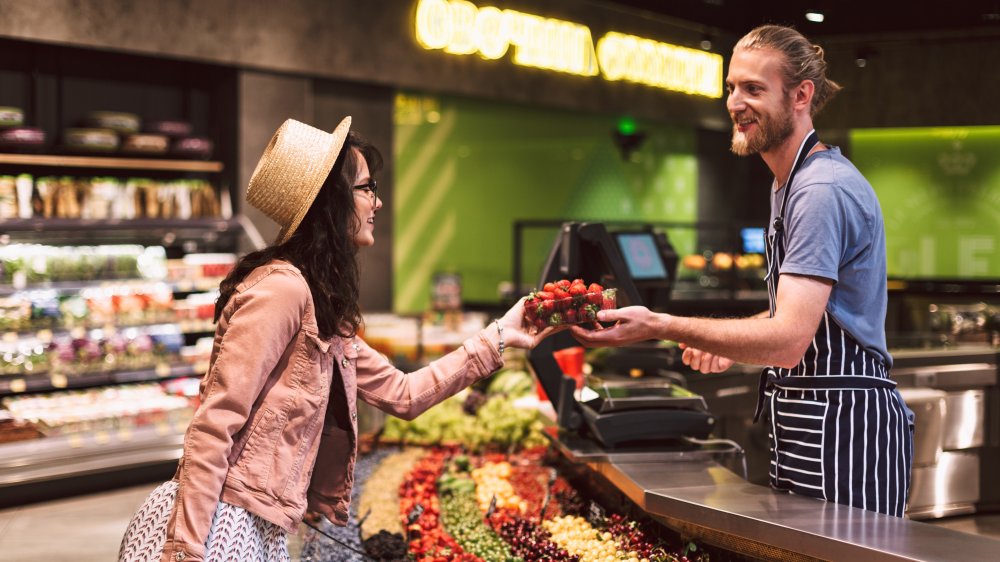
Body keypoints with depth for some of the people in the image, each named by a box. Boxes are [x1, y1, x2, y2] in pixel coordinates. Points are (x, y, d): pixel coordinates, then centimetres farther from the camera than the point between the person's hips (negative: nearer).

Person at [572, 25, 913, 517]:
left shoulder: (822, 190, -18)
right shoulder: (789, 183, 17)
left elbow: (789, 341, -26)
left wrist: (660, 326, -27)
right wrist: (734, 344, 13)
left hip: (843, 426, -10)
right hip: (804, 422, 10)